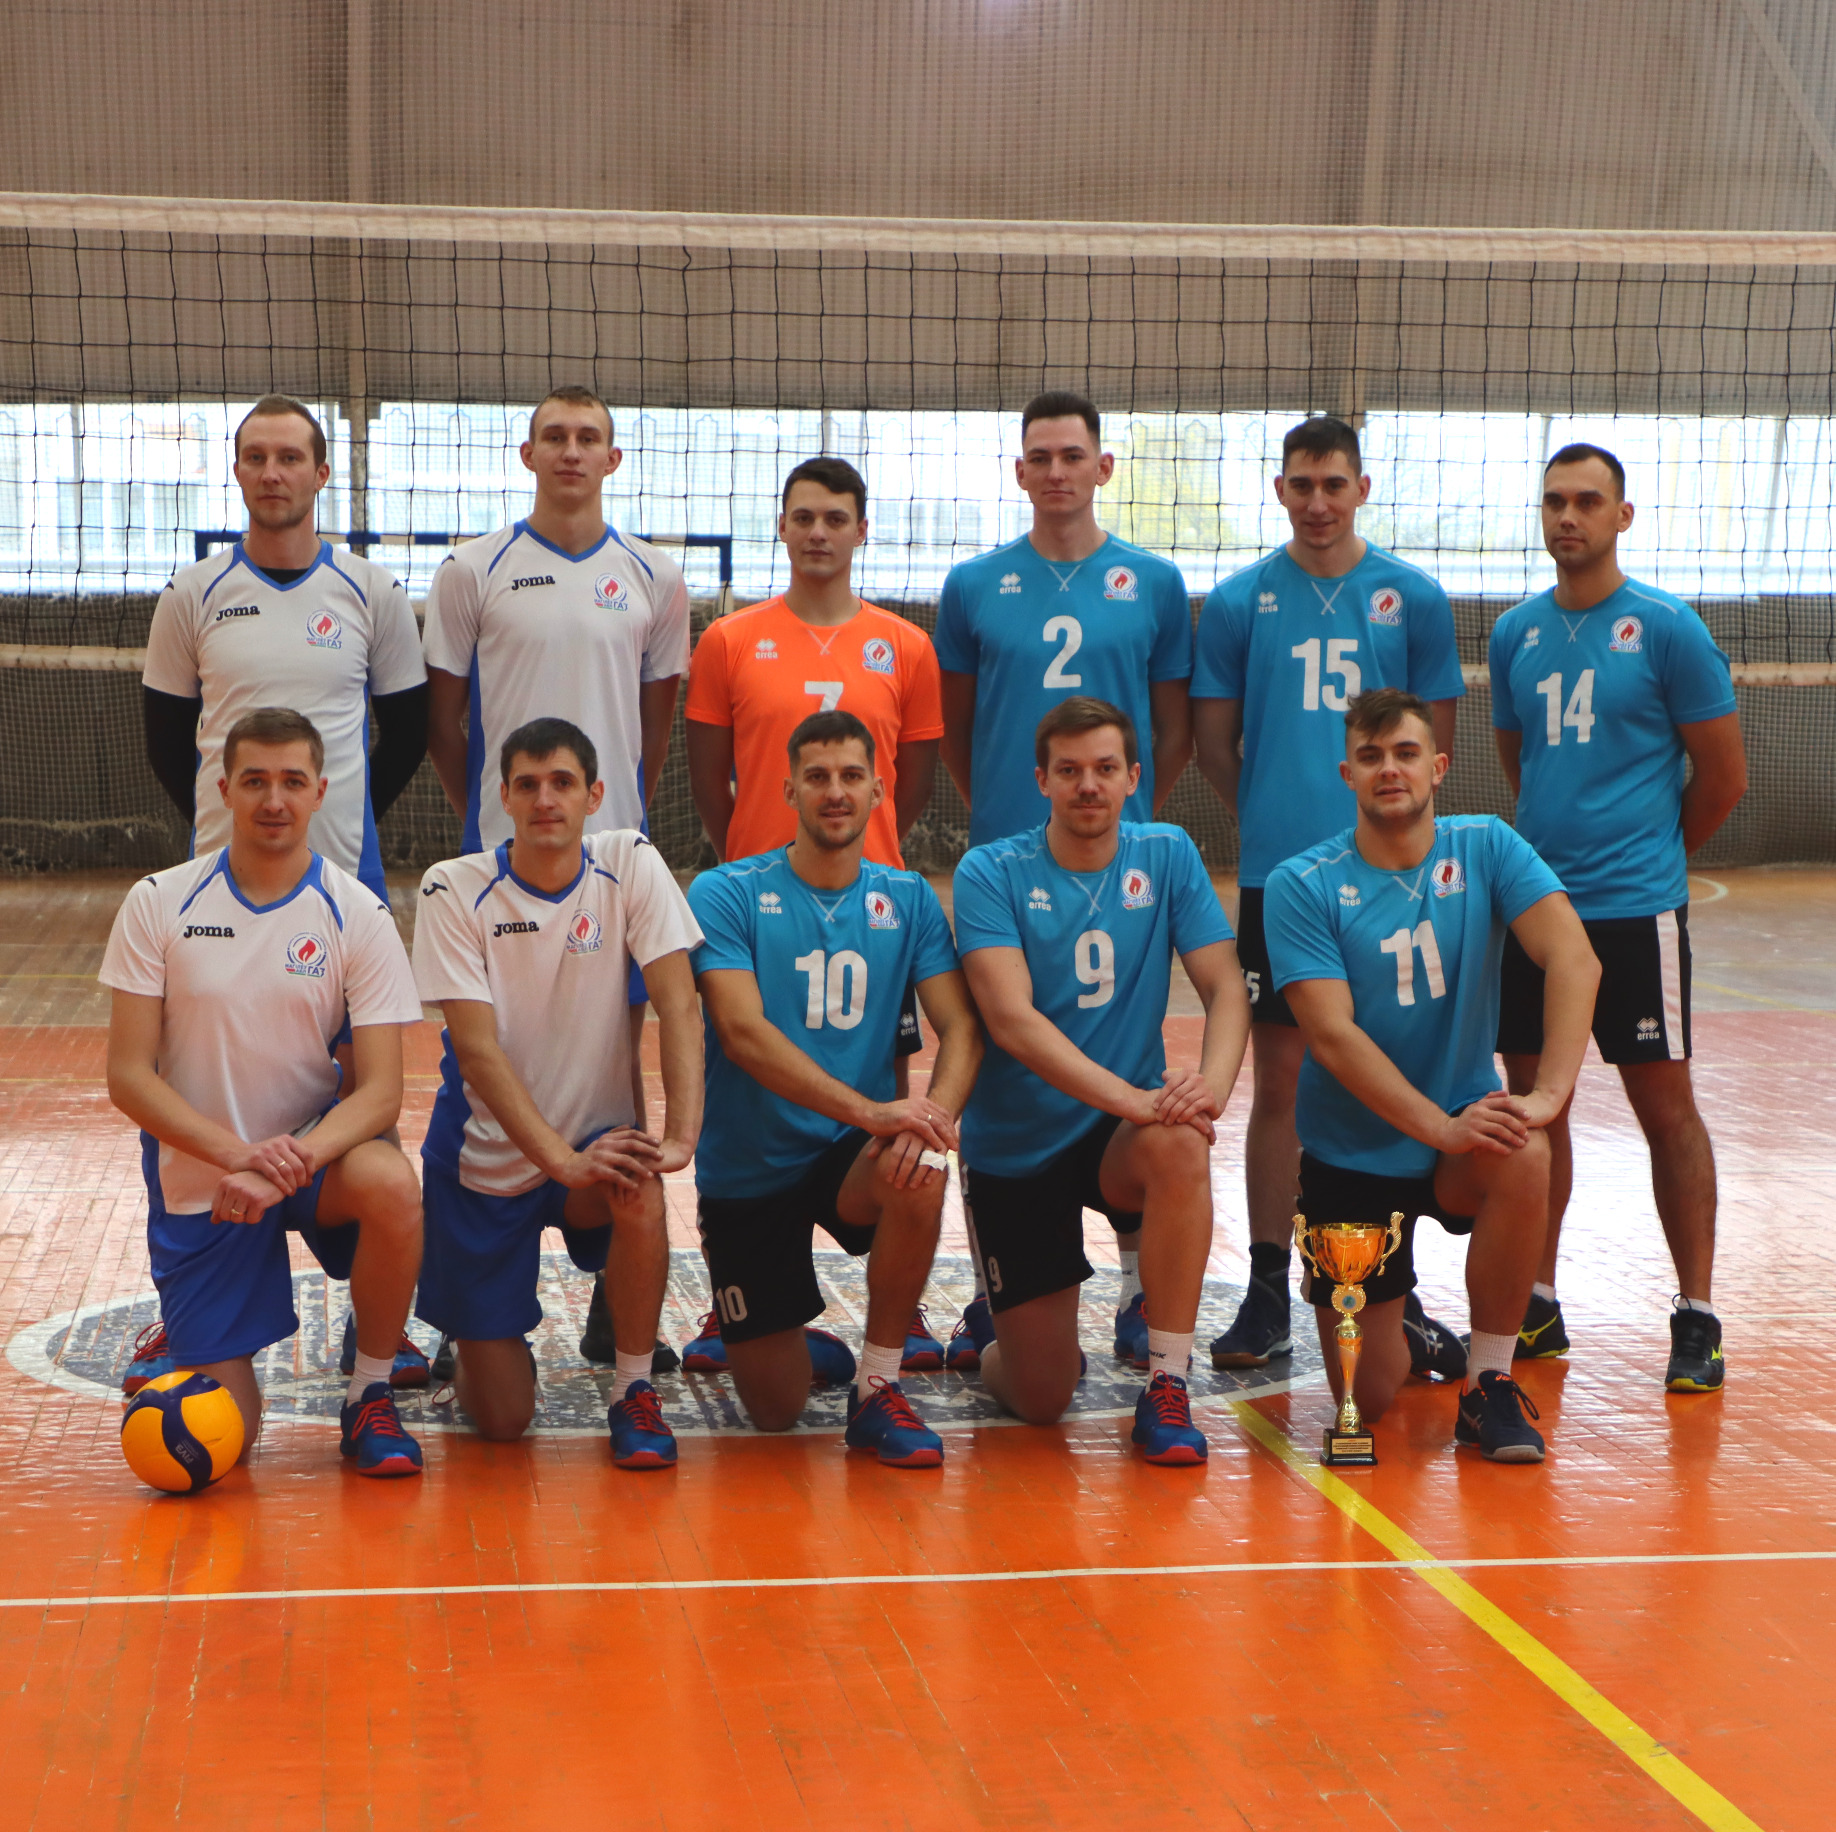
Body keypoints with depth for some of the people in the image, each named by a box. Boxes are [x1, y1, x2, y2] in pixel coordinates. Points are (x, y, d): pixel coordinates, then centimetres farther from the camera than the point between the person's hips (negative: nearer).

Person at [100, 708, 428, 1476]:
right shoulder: (159, 904, -7)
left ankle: (370, 1397, -11)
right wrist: (240, 1153, -25)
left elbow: (380, 1092, -13)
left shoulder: (358, 915, -8)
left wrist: (289, 1163, -32)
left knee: (390, 1186, -36)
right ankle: (178, 1342, 33)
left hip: (315, 1150, 0)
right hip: (195, 1175, 0)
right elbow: (129, 1076, -9)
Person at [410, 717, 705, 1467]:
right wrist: (561, 1158, -29)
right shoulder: (455, 890, -12)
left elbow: (678, 1005, -14)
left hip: (596, 1136, 1)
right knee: (501, 1418, -5)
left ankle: (634, 1391, -11)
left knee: (640, 1194, -36)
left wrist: (680, 1136, -29)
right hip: (485, 1157, -1)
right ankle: (474, 1340, 33)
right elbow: (478, 1049, -18)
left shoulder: (630, 865, -7)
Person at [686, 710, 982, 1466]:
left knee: (921, 1173, -35)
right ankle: (806, 1346, 37)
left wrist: (936, 1112, -27)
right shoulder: (725, 894, -9)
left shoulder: (908, 900, 2)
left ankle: (878, 1386, -14)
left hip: (854, 1152, 2)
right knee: (775, 1411, -2)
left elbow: (961, 1026, -4)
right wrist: (868, 1109, -34)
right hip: (748, 1168, -2)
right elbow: (743, 1032, -21)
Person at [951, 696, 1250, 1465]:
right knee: (1042, 1400, -2)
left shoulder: (1168, 856, -1)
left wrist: (1211, 1084, -29)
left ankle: (1166, 1387, -21)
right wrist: (1128, 1096, -36)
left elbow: (1226, 988, -7)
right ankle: (995, 1321, 35)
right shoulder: (990, 874, -11)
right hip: (1015, 1147, -2)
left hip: (1121, 1137, 2)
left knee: (1179, 1144, -36)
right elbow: (1011, 1019, -23)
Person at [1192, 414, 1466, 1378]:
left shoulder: (1413, 597, 4)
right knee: (1279, 1081, 4)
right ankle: (1267, 1293, 11)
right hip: (1276, 874, 0)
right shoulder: (1239, 600, 4)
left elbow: (1438, 735, 10)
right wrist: (1273, 814, 9)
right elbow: (1214, 739, 9)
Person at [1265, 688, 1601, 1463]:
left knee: (1523, 1158, -35)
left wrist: (1549, 1091, -34)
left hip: (1465, 1121, 1)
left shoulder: (1485, 847, -5)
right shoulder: (1301, 885, -11)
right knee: (1367, 1396, -4)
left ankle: (1489, 1384, -16)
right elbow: (1333, 1036, -21)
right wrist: (1441, 1126, -33)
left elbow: (1573, 958, -19)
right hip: (1351, 1158, -1)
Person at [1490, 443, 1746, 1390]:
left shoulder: (1668, 628, -6)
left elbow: (1723, 776, -1)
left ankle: (1696, 1316, 7)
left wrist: (1647, 852, 9)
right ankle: (1536, 1305, 20)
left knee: (1666, 1107, -1)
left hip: (1634, 908, -5)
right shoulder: (1515, 633, 8)